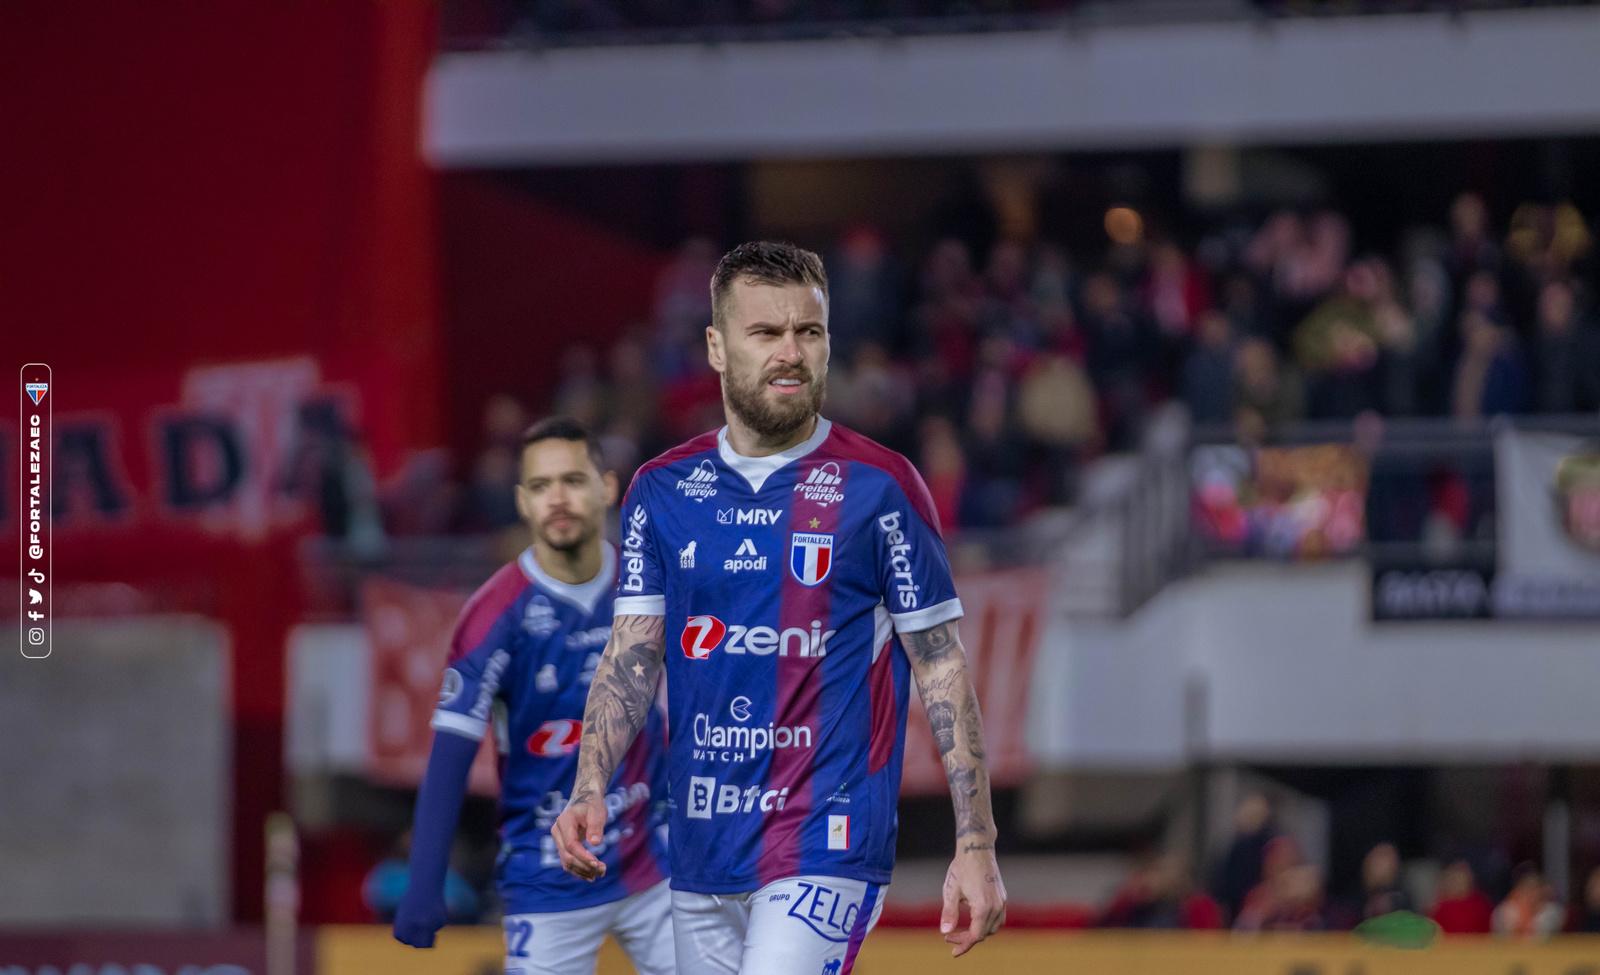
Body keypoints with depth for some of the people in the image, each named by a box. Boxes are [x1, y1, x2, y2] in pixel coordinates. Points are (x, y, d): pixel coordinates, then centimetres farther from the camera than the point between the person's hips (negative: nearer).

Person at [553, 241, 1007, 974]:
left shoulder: (879, 487, -3)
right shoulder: (662, 490, 8)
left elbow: (942, 670, -1)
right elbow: (631, 659, 7)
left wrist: (976, 845, -6)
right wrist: (590, 790, -11)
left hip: (825, 848, -5)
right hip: (701, 851, 5)